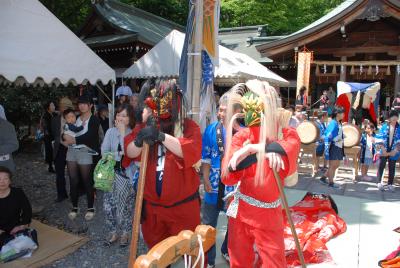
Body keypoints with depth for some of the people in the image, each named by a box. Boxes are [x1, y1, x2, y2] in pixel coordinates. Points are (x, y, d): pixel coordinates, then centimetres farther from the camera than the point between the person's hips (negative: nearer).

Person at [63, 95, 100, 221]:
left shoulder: (94, 120, -3)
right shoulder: (76, 118, 13)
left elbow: (89, 136, -16)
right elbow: (67, 132, 9)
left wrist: (74, 140, -20)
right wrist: (66, 137, -12)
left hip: (85, 153, -5)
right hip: (71, 151, 5)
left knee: (87, 181, 2)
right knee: (73, 181, 9)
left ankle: (90, 208, 17)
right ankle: (74, 207, 23)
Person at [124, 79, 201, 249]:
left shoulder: (189, 127, -9)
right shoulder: (146, 127, 1)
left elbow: (190, 151, -25)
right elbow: (130, 152, -8)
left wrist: (161, 136, -37)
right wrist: (139, 141, -31)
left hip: (183, 205, -3)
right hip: (151, 204, 4)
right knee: (155, 248, 24)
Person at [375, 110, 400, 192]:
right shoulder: (384, 126, -2)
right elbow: (380, 139, -5)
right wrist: (383, 149, -12)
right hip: (384, 151, -1)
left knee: (392, 168, 8)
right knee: (381, 166, 1)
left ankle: (390, 184, 16)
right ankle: (379, 183, 10)